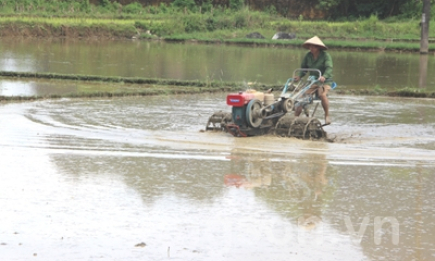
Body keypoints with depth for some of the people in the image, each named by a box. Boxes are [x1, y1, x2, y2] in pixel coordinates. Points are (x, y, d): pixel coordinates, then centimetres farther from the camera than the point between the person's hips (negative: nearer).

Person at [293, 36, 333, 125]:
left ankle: (327, 116, -18)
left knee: (322, 94, -33)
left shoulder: (325, 55, -11)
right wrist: (299, 76, -7)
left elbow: (329, 68, -22)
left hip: (325, 81, -5)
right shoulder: (308, 56, 5)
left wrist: (324, 76, -42)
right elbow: (303, 67, 13)